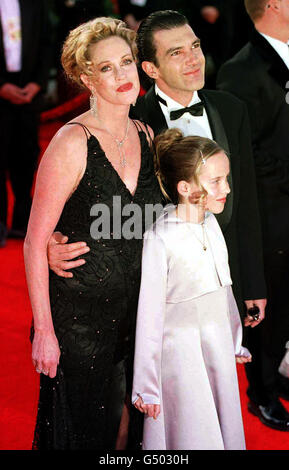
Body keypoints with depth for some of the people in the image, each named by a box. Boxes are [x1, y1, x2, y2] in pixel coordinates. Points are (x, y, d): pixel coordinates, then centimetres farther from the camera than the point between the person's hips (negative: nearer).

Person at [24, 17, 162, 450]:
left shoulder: (146, 136, 3)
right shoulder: (72, 143, -17)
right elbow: (35, 243, -15)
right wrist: (44, 330, -17)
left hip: (135, 313, 5)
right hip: (77, 314, -5)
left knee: (122, 423, 16)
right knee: (82, 430, 9)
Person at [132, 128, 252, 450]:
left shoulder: (211, 223, 2)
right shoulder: (160, 238, -19)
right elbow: (149, 315, -16)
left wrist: (234, 343, 22)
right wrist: (146, 387, -13)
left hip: (219, 350, 7)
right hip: (181, 354, -6)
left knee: (225, 430, 15)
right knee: (192, 437, 4)